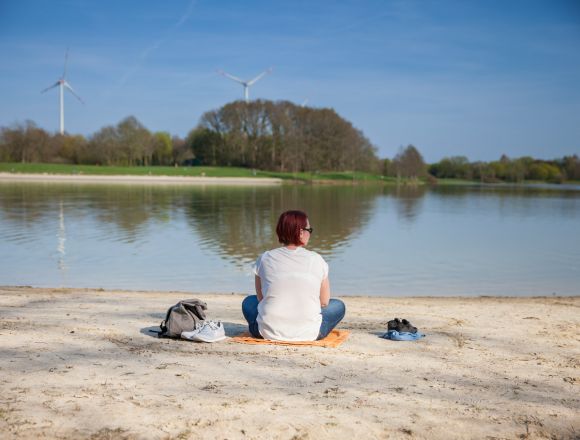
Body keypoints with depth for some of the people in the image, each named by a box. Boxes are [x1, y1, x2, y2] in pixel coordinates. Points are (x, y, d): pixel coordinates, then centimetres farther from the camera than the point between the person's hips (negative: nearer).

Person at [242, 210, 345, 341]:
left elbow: (260, 297, 9)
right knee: (338, 305, 25)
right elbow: (324, 302, 4)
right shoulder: (316, 259, -4)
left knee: (249, 302, 31)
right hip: (308, 334, 0)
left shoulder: (265, 258, 0)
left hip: (269, 333, 0)